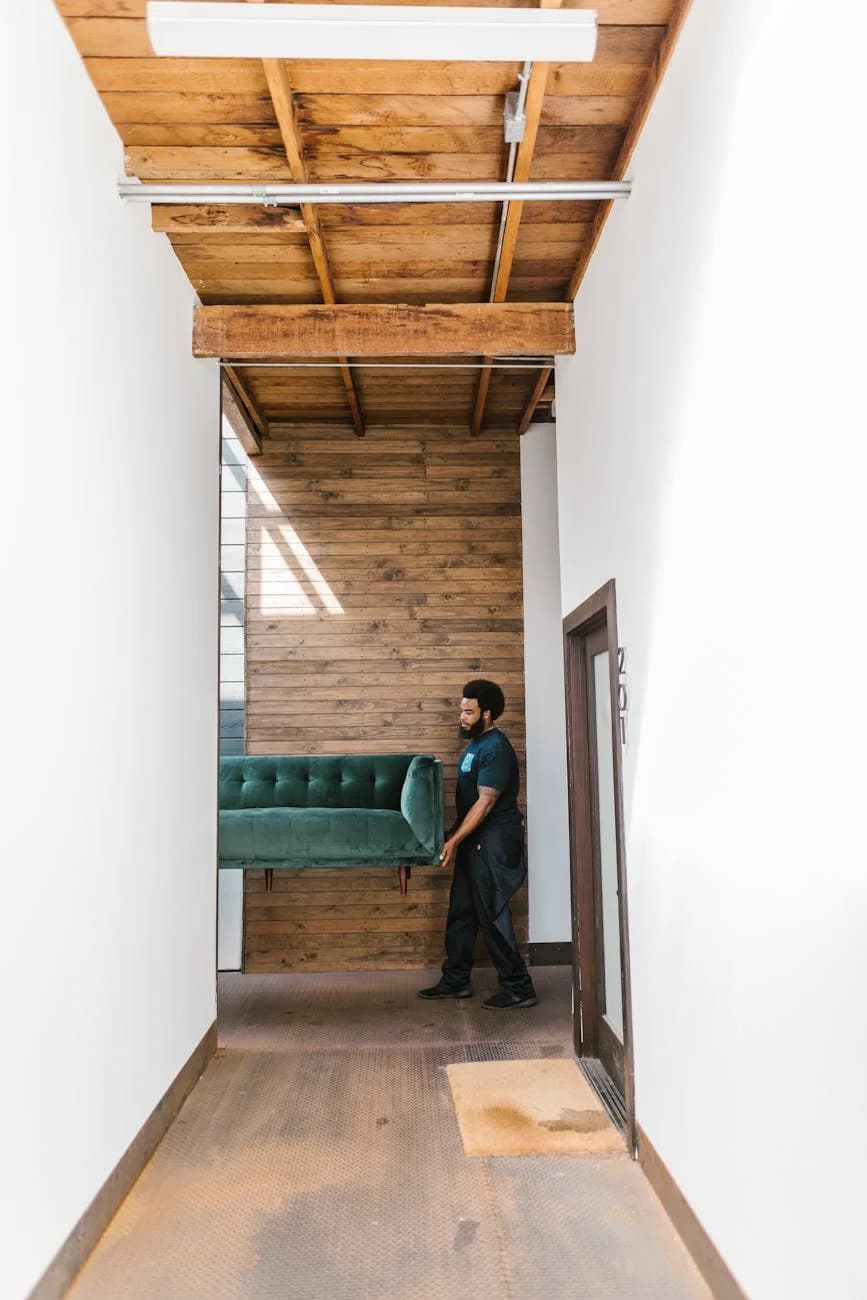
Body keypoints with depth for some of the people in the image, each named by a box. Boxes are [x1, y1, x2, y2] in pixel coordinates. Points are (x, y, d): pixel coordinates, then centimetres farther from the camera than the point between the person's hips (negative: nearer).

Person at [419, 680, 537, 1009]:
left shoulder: (496, 749, -18)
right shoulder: (476, 744, 13)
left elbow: (485, 803, -22)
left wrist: (454, 840, -21)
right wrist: (454, 836, 17)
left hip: (493, 842, -10)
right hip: (474, 841, 10)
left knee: (492, 915, -4)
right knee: (462, 912, 15)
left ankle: (519, 987, 7)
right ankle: (455, 981, 25)